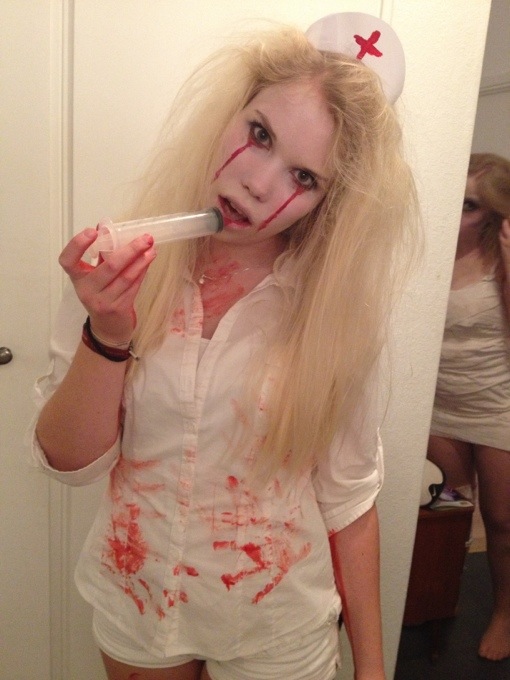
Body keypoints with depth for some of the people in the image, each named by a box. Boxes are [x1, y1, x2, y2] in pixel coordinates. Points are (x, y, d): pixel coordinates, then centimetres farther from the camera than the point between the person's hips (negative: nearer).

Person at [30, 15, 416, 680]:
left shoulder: (332, 307, -16)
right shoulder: (119, 265, -13)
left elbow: (347, 497, -9)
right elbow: (70, 462, -11)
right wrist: (107, 337, -28)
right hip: (132, 605, 2)